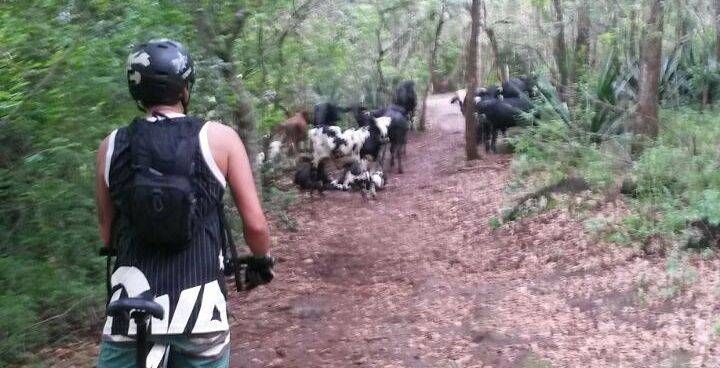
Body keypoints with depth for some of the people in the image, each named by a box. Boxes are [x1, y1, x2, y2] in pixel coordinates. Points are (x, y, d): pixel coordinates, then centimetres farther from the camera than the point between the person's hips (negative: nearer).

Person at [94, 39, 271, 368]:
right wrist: (262, 259, 18)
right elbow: (255, 224, -3)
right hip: (199, 308, -1)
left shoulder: (112, 146, 3)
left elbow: (108, 236, 11)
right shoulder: (219, 137, -3)